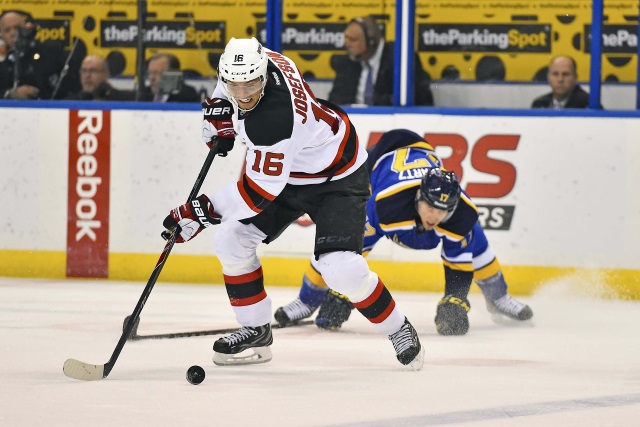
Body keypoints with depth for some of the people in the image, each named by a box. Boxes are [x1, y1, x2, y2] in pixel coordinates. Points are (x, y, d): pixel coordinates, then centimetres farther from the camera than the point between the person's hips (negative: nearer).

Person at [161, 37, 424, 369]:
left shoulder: (272, 119, -39)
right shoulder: (258, 59, -16)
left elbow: (261, 190, -33)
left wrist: (205, 209, -31)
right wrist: (220, 108, 2)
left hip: (336, 179, -9)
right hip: (288, 170, 9)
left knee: (340, 267, -23)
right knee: (231, 240, 0)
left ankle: (398, 330, 1)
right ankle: (256, 330, 14)